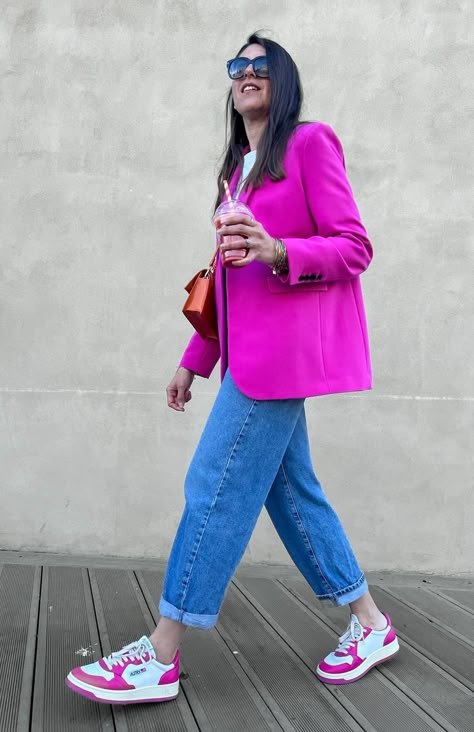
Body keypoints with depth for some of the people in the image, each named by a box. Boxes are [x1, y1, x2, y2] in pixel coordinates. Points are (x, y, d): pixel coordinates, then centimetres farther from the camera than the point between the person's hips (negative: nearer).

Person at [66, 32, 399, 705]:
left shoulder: (310, 143, -1)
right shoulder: (239, 169, 21)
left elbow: (355, 249, -7)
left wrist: (278, 252, -24)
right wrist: (195, 359, 20)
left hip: (284, 345, -8)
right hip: (254, 350, 8)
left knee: (216, 489, -10)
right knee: (289, 490, 9)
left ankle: (160, 660, -3)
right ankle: (371, 625, 21)